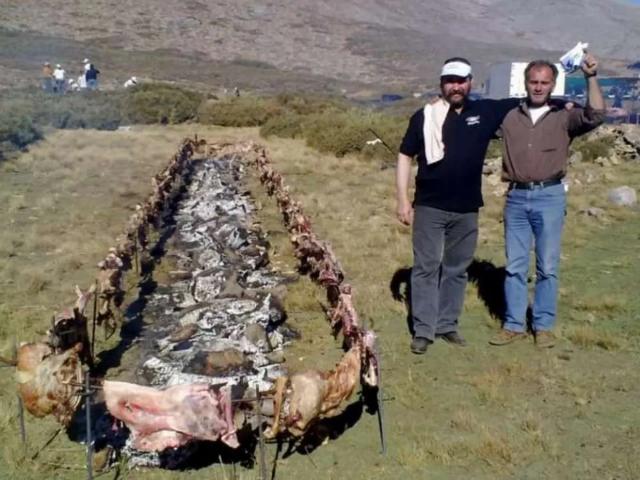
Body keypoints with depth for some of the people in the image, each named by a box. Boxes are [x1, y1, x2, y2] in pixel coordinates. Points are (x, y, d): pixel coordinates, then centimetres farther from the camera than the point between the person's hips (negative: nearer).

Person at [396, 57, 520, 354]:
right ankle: (423, 330, 9)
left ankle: (447, 324, 25)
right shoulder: (425, 116, -3)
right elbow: (405, 156, 0)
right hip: (429, 207, -3)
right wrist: (402, 199, -5)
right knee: (426, 268, 1)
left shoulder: (485, 112, 3)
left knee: (456, 269, 12)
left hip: (467, 209, 3)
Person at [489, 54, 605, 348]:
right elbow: (505, 159, 19)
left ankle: (543, 326, 15)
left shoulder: (564, 117, 3)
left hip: (549, 196, -2)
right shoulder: (510, 118, 10)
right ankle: (514, 325, 16)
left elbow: (595, 116, -14)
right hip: (517, 197, 2)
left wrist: (591, 78, -17)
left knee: (547, 266, 4)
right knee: (514, 266, 6)